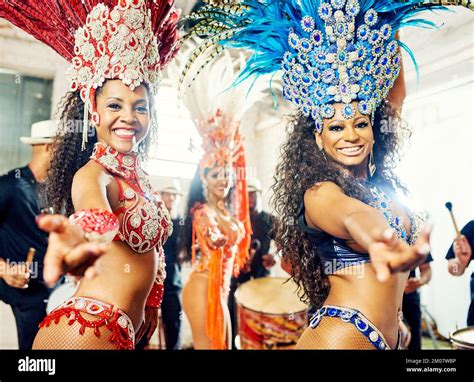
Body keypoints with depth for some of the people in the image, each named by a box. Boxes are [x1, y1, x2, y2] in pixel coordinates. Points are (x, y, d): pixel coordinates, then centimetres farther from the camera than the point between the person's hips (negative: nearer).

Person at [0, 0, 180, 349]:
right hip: (87, 331, -8)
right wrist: (81, 240, -61)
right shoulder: (92, 174, -15)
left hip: (126, 331, 8)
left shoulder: (137, 176, 9)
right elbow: (97, 220, -39)